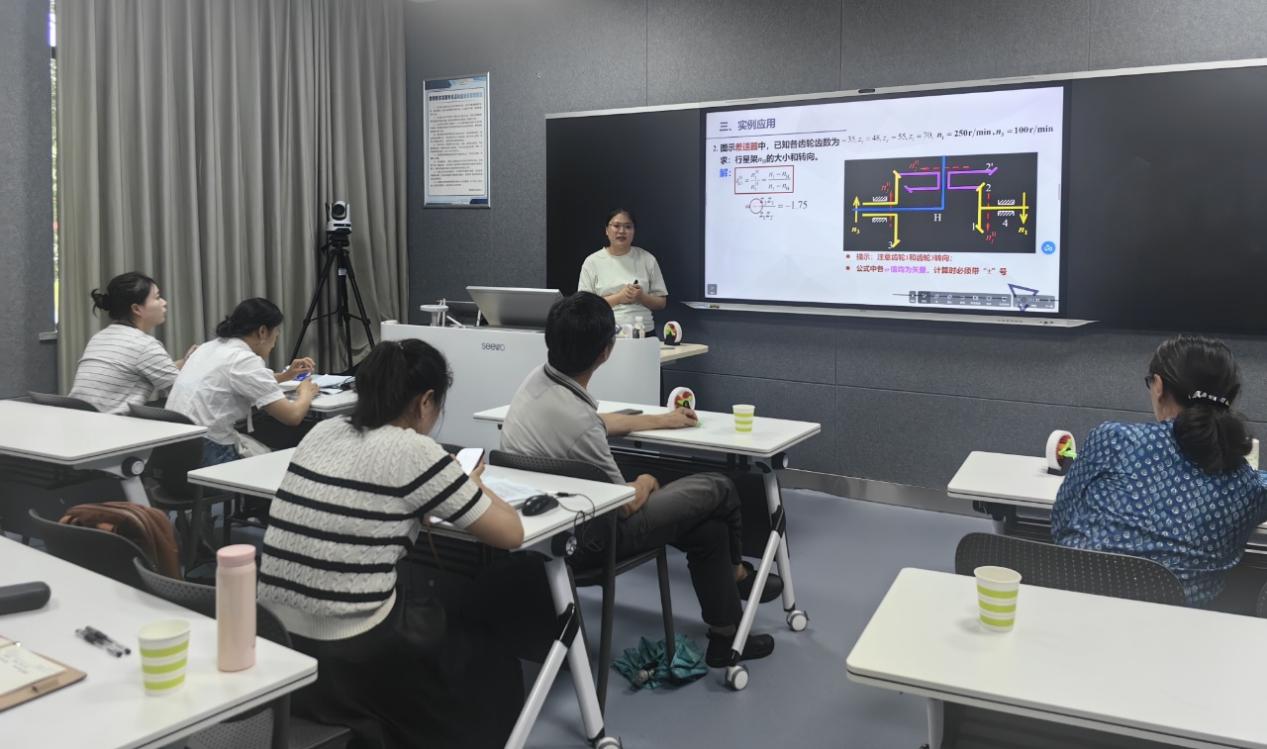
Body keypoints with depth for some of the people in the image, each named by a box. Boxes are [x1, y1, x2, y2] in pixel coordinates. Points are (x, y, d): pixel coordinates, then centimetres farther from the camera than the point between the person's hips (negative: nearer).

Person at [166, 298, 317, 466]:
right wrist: (306, 393, 5)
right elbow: (292, 416, -15)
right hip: (206, 455, -9)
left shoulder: (213, 346, 12)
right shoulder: (244, 359, -14)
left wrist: (285, 375, 33)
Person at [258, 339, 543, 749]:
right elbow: (511, 533, -5)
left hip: (276, 642, 7)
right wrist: (473, 483, 11)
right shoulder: (414, 452, -13)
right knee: (485, 653, 19)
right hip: (349, 659, -6)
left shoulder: (322, 432, 6)